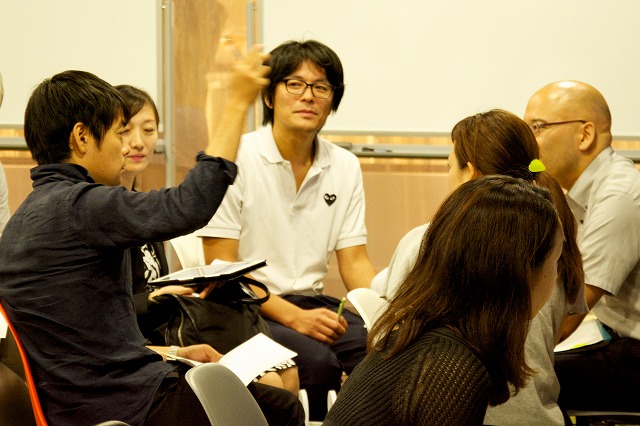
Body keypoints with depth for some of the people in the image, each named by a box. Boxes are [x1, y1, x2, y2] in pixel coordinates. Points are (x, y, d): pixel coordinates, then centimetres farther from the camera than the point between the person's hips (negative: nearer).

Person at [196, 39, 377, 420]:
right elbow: (221, 267, -10)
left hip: (312, 302, 5)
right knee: (316, 359, -33)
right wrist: (293, 317, -21)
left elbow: (355, 261, 8)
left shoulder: (345, 167, 9)